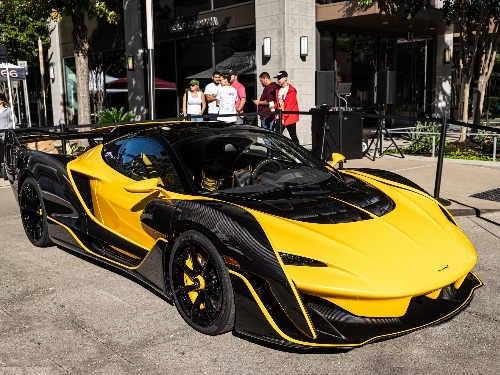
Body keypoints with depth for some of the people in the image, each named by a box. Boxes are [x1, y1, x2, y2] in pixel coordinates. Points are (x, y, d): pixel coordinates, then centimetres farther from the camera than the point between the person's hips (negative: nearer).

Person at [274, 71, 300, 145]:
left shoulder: (291, 90, -9)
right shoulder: (278, 90, 13)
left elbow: (290, 106, -14)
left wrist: (283, 118, -17)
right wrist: (277, 116, 6)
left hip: (289, 118, -6)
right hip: (279, 118, 6)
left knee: (293, 136, 2)